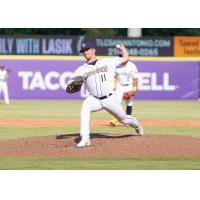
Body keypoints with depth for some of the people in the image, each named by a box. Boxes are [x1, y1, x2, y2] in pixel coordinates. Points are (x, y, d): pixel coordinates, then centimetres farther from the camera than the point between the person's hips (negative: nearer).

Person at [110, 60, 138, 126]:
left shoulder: (132, 66, -8)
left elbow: (135, 78, -7)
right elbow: (115, 77, 11)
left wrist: (134, 89, -13)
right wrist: (114, 86, 4)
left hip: (129, 87, -2)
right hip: (119, 87, 2)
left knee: (129, 104, 3)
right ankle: (115, 120, -16)